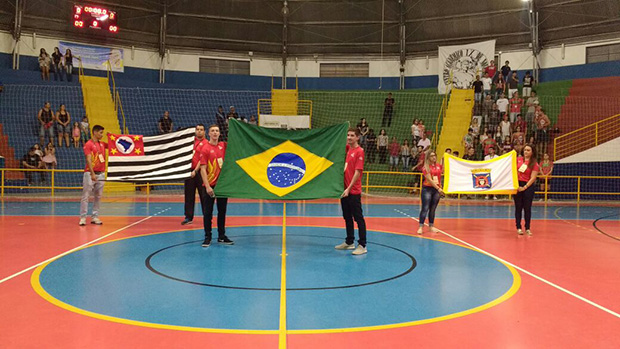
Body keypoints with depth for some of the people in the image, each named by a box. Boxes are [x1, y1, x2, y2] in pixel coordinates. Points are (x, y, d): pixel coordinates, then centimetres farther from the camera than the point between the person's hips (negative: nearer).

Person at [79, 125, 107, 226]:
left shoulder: (102, 144, 13)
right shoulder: (88, 144, -6)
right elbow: (88, 160, -14)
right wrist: (92, 173, -21)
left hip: (101, 173, 6)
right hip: (90, 173, -6)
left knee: (98, 197, 6)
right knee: (86, 196, -4)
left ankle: (95, 217, 11)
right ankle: (82, 217, -1)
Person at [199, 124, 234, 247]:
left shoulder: (223, 146, 6)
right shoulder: (205, 149, -7)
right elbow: (203, 169, -11)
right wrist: (207, 186, -18)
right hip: (211, 185, -5)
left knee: (222, 211, 11)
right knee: (208, 212, 2)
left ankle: (221, 236, 20)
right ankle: (207, 237, 10)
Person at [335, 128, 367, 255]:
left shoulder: (359, 151, -11)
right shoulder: (347, 149, 8)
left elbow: (357, 172, -16)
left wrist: (349, 188, -19)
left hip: (354, 191, -8)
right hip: (344, 189, 8)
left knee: (358, 218, -2)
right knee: (347, 217, 15)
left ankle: (362, 245, 3)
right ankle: (349, 242, 27)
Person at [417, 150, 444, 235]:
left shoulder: (438, 166, 8)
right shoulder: (426, 168, -8)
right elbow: (429, 180, -15)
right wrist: (438, 188, -21)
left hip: (437, 189, 5)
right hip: (427, 189, -5)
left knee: (433, 209, 10)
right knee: (425, 208, -7)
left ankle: (431, 226, 18)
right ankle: (420, 227, -6)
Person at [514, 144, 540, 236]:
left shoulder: (535, 164, -4)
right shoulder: (518, 159, 4)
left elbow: (532, 178, -9)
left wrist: (524, 187, -17)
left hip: (528, 186, -2)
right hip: (517, 185, 2)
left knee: (527, 208, 2)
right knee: (518, 207, 5)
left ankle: (527, 228, 11)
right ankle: (518, 227, 12)